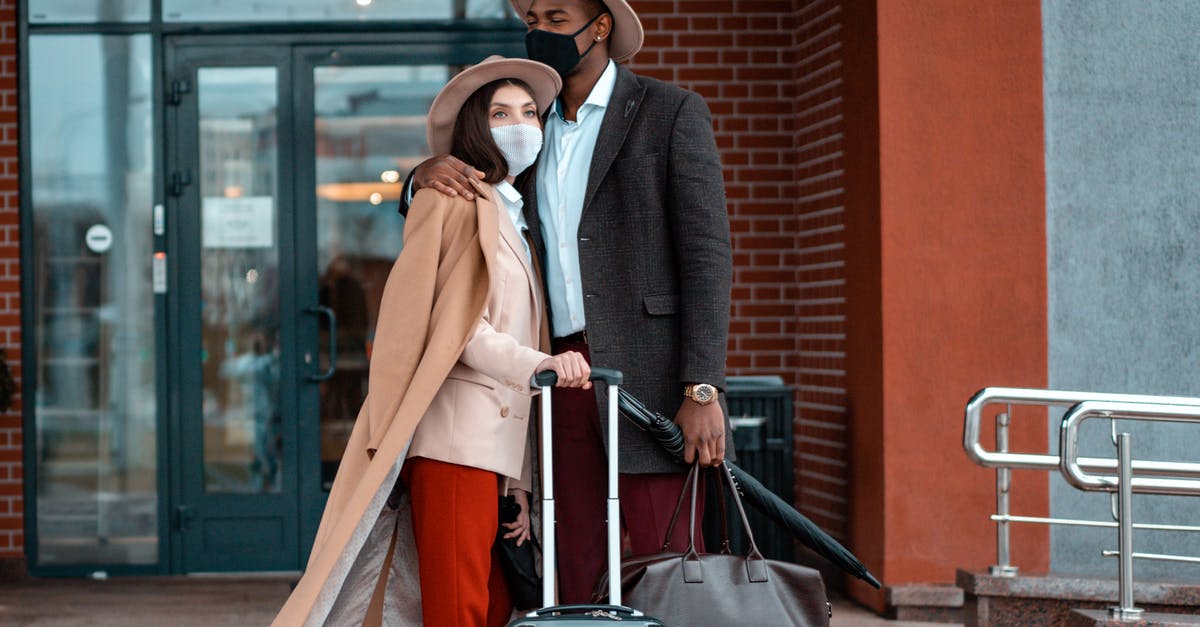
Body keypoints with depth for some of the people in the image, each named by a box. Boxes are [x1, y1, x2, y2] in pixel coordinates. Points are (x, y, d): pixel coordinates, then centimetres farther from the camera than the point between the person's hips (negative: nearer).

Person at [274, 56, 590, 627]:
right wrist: (537, 364, -28)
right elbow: (462, 329, -11)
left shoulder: (514, 220, 26)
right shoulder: (454, 201, 0)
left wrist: (521, 480, 17)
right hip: (456, 437, -9)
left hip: (498, 445, 9)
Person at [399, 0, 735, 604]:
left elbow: (706, 254, -7)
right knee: (576, 577, 2)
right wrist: (427, 176, -5)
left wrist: (703, 390, -16)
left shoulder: (672, 112, 0)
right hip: (565, 371, 5)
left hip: (650, 372, -5)